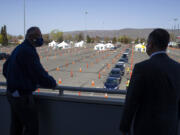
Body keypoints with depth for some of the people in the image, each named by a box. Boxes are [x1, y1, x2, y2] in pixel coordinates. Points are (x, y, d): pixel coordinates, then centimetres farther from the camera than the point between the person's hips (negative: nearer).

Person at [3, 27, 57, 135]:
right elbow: (40, 74, -21)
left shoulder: (18, 49, 11)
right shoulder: (28, 52, -20)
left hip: (12, 93, 10)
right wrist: (53, 83, -4)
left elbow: (5, 69, 20)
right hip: (22, 96, -10)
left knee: (16, 126, 20)